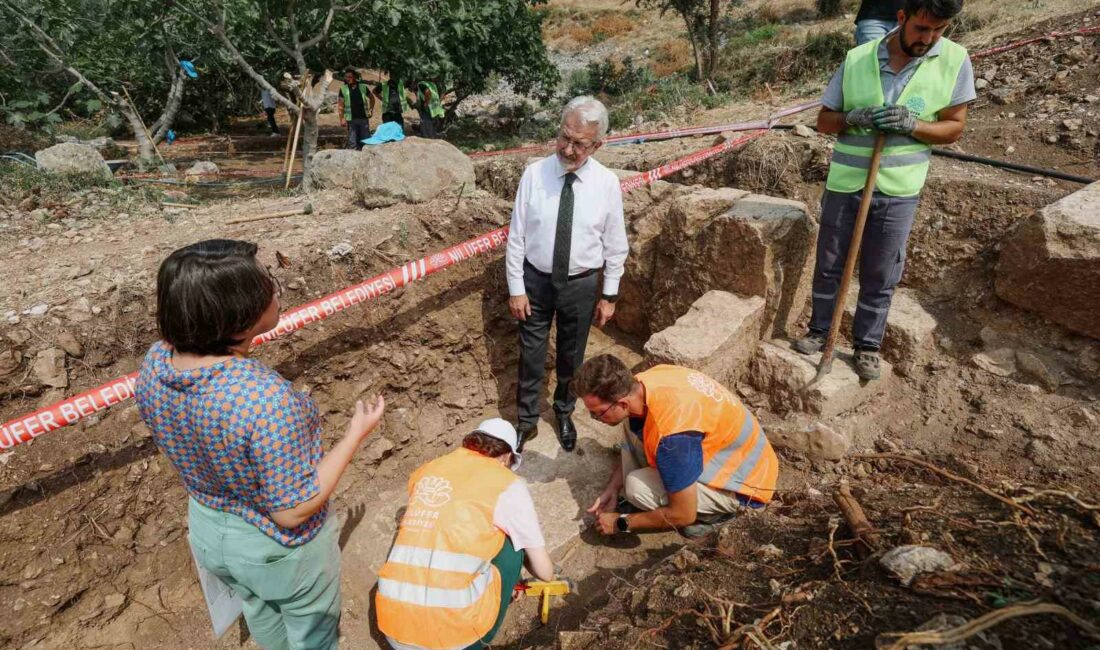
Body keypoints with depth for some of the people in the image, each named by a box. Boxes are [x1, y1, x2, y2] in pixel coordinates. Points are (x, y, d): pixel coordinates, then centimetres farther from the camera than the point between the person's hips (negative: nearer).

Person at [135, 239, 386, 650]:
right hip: (280, 547, -6)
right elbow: (292, 511, -29)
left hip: (209, 531, 6)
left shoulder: (155, 363, -19)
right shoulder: (266, 399, -42)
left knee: (259, 612, 37)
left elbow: (177, 445, 1)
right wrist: (356, 434, -23)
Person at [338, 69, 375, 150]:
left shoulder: (363, 87, 6)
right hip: (351, 119, -1)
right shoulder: (343, 89, 3)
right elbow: (340, 105, 1)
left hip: (364, 118, 1)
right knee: (352, 141, -1)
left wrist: (371, 109, 8)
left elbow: (372, 98, 21)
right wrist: (342, 119, -9)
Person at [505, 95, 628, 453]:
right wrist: (516, 288, -7)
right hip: (535, 280, 0)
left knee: (571, 355, 19)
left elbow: (615, 245, -2)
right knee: (531, 354, 12)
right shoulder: (534, 173, -12)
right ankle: (526, 420, 34)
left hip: (581, 284, 1)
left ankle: (564, 413, 45)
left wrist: (609, 295, -1)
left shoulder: (607, 182, -10)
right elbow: (516, 236, -7)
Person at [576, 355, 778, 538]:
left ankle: (711, 512, 2)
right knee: (632, 423, -5)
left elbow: (683, 515, -24)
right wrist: (612, 488, 2)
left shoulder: (671, 434, -38)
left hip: (744, 478, -7)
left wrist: (622, 522, -12)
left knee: (638, 488, -23)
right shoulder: (644, 382, -14)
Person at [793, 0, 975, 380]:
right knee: (828, 265, 9)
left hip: (899, 191, 0)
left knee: (880, 276, 7)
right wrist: (852, 118, -18)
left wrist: (912, 125, -19)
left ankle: (867, 345, 21)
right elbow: (824, 120, 3)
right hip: (844, 184, 1)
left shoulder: (955, 61, -3)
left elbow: (954, 127, 0)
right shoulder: (856, 59, -2)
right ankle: (819, 330, 26)